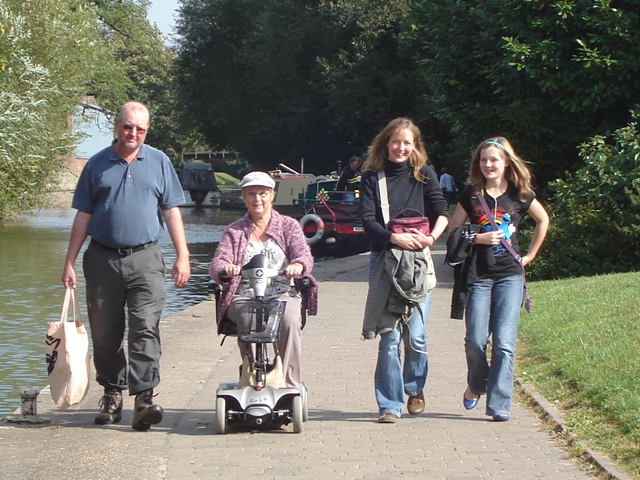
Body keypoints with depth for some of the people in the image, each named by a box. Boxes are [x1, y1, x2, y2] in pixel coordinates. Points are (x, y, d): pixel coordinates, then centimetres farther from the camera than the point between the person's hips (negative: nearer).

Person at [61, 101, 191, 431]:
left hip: (145, 258, -1)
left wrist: (182, 256, 0)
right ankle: (112, 393, 20)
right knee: (105, 333, 6)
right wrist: (70, 262, 5)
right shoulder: (98, 165, 9)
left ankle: (144, 398, -17)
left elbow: (171, 211, 8)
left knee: (145, 328, -13)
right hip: (102, 258, 1)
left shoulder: (159, 162, 9)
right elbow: (83, 215, 10)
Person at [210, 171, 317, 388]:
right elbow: (218, 261, 2)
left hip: (283, 294, 0)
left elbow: (304, 254, -2)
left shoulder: (289, 226, 15)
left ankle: (290, 385, -28)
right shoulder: (234, 231, 17)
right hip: (244, 297, 0)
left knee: (289, 321, -34)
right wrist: (224, 269, -25)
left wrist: (298, 265, -29)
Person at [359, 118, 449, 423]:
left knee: (416, 335, 0)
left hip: (418, 261, 1)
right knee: (389, 336, -7)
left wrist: (432, 236, -13)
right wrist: (395, 238, -18)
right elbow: (368, 220, -3)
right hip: (383, 261, -1)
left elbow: (442, 212, 6)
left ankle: (415, 389, 27)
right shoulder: (372, 177, 5)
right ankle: (390, 404, 0)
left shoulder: (424, 175, 9)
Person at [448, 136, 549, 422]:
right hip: (478, 276, 0)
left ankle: (499, 404, -3)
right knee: (475, 340, -3)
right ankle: (475, 386, 25)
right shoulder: (470, 195, 3)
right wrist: (478, 238, -11)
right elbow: (453, 232, 5)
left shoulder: (519, 195, 4)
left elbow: (543, 220, 20)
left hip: (510, 275, 0)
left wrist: (530, 255, 14)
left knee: (504, 342, -7)